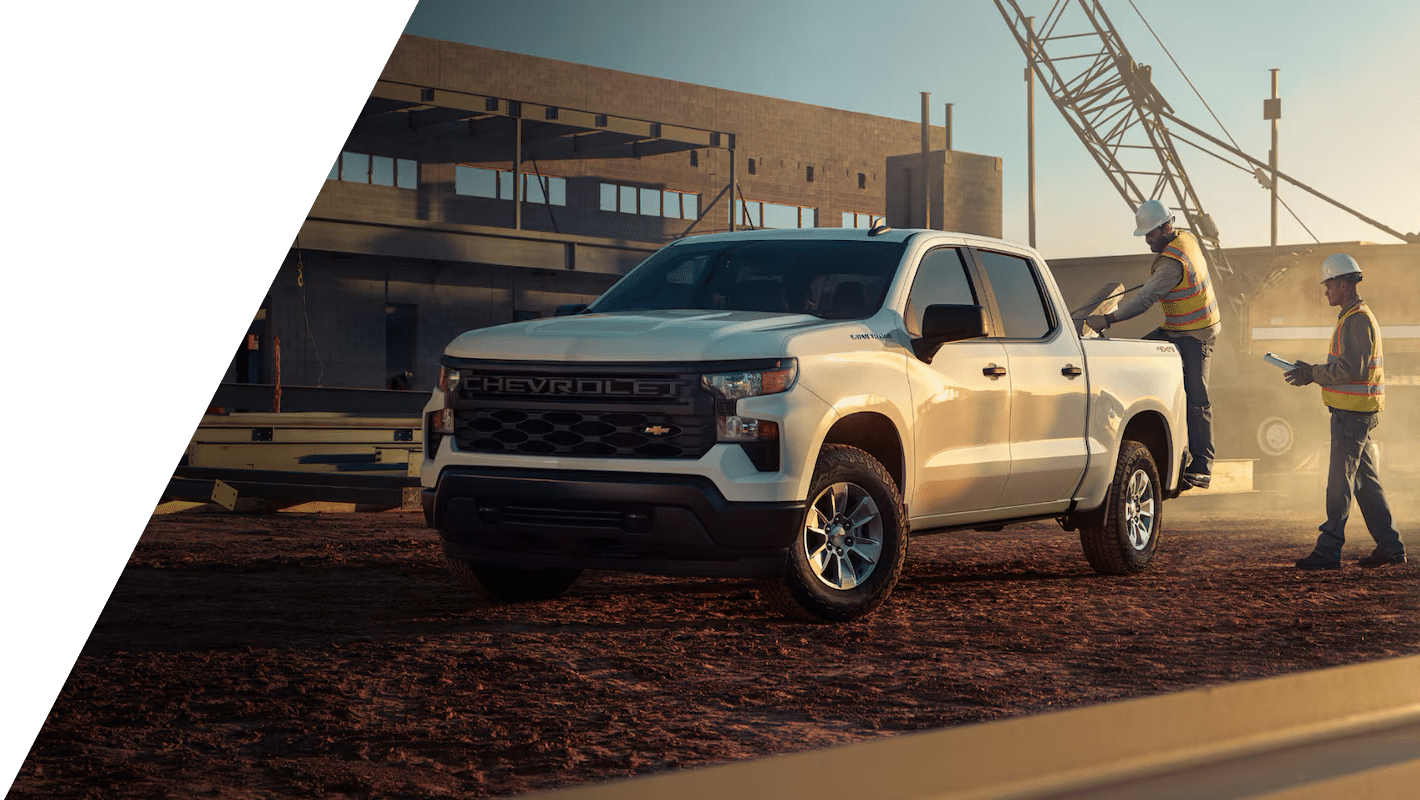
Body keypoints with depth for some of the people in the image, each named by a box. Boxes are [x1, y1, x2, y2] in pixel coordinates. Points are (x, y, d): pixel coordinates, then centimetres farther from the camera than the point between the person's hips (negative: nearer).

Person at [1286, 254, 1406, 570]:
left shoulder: (1357, 319, -14)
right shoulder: (1355, 316, 19)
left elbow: (1352, 368, -22)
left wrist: (1312, 373, -15)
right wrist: (1312, 372, 13)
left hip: (1352, 413, -10)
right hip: (1355, 411, 10)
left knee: (1340, 481, -8)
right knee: (1366, 480, 12)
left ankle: (1329, 550, -6)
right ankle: (1390, 546, 14)